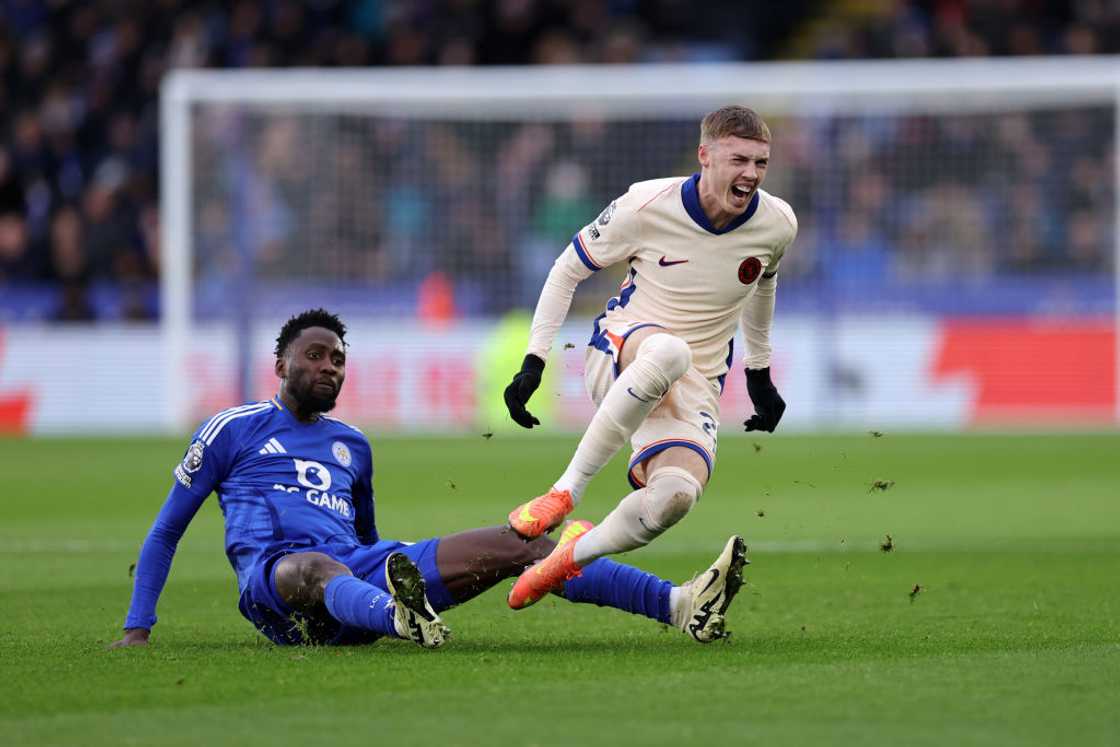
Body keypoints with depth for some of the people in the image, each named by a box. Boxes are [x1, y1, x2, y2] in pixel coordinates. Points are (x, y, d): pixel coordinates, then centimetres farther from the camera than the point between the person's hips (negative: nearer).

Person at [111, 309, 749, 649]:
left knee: (517, 543, -9)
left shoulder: (354, 446, 27)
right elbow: (167, 531, 13)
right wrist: (138, 630, 6)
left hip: (359, 570, 5)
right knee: (317, 567, -44)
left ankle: (682, 605, -21)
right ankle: (403, 620, -80)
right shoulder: (232, 430, 13)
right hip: (272, 576, -5)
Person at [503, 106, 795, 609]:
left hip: (697, 389, 3)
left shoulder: (777, 224, -3)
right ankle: (564, 492, -35)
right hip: (616, 356, -3)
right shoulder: (647, 206, -13)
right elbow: (568, 270, 0)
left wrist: (759, 373, 29)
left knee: (676, 494, -32)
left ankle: (569, 560, -6)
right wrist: (534, 361, -5)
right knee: (668, 350, -44)